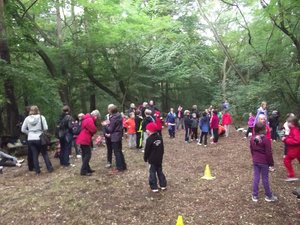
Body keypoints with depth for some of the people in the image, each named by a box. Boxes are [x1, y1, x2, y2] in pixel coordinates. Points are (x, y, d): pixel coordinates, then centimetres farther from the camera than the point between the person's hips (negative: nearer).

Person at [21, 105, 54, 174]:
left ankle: (37, 170, 15)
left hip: (30, 139, 2)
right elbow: (46, 128, -9)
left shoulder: (27, 118, 1)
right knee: (45, 154, 10)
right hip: (39, 138, -2)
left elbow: (23, 129, 4)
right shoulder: (41, 117, -7)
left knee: (34, 155, 10)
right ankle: (50, 168, 13)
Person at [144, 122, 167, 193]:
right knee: (160, 171, 16)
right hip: (159, 159, 7)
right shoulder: (160, 138, 5)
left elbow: (147, 150, -13)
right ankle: (163, 185, 20)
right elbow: (162, 149, 13)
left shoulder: (149, 139, -18)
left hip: (152, 159, -7)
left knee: (152, 172, 1)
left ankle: (154, 187, 4)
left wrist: (145, 158, -1)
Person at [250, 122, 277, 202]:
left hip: (255, 161, 5)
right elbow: (269, 153, -15)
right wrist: (271, 163, -4)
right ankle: (269, 196, 24)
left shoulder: (252, 139, -1)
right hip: (264, 162, -5)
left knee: (256, 178, 12)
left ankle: (254, 196, 18)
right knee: (265, 179, 8)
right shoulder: (266, 140, -20)